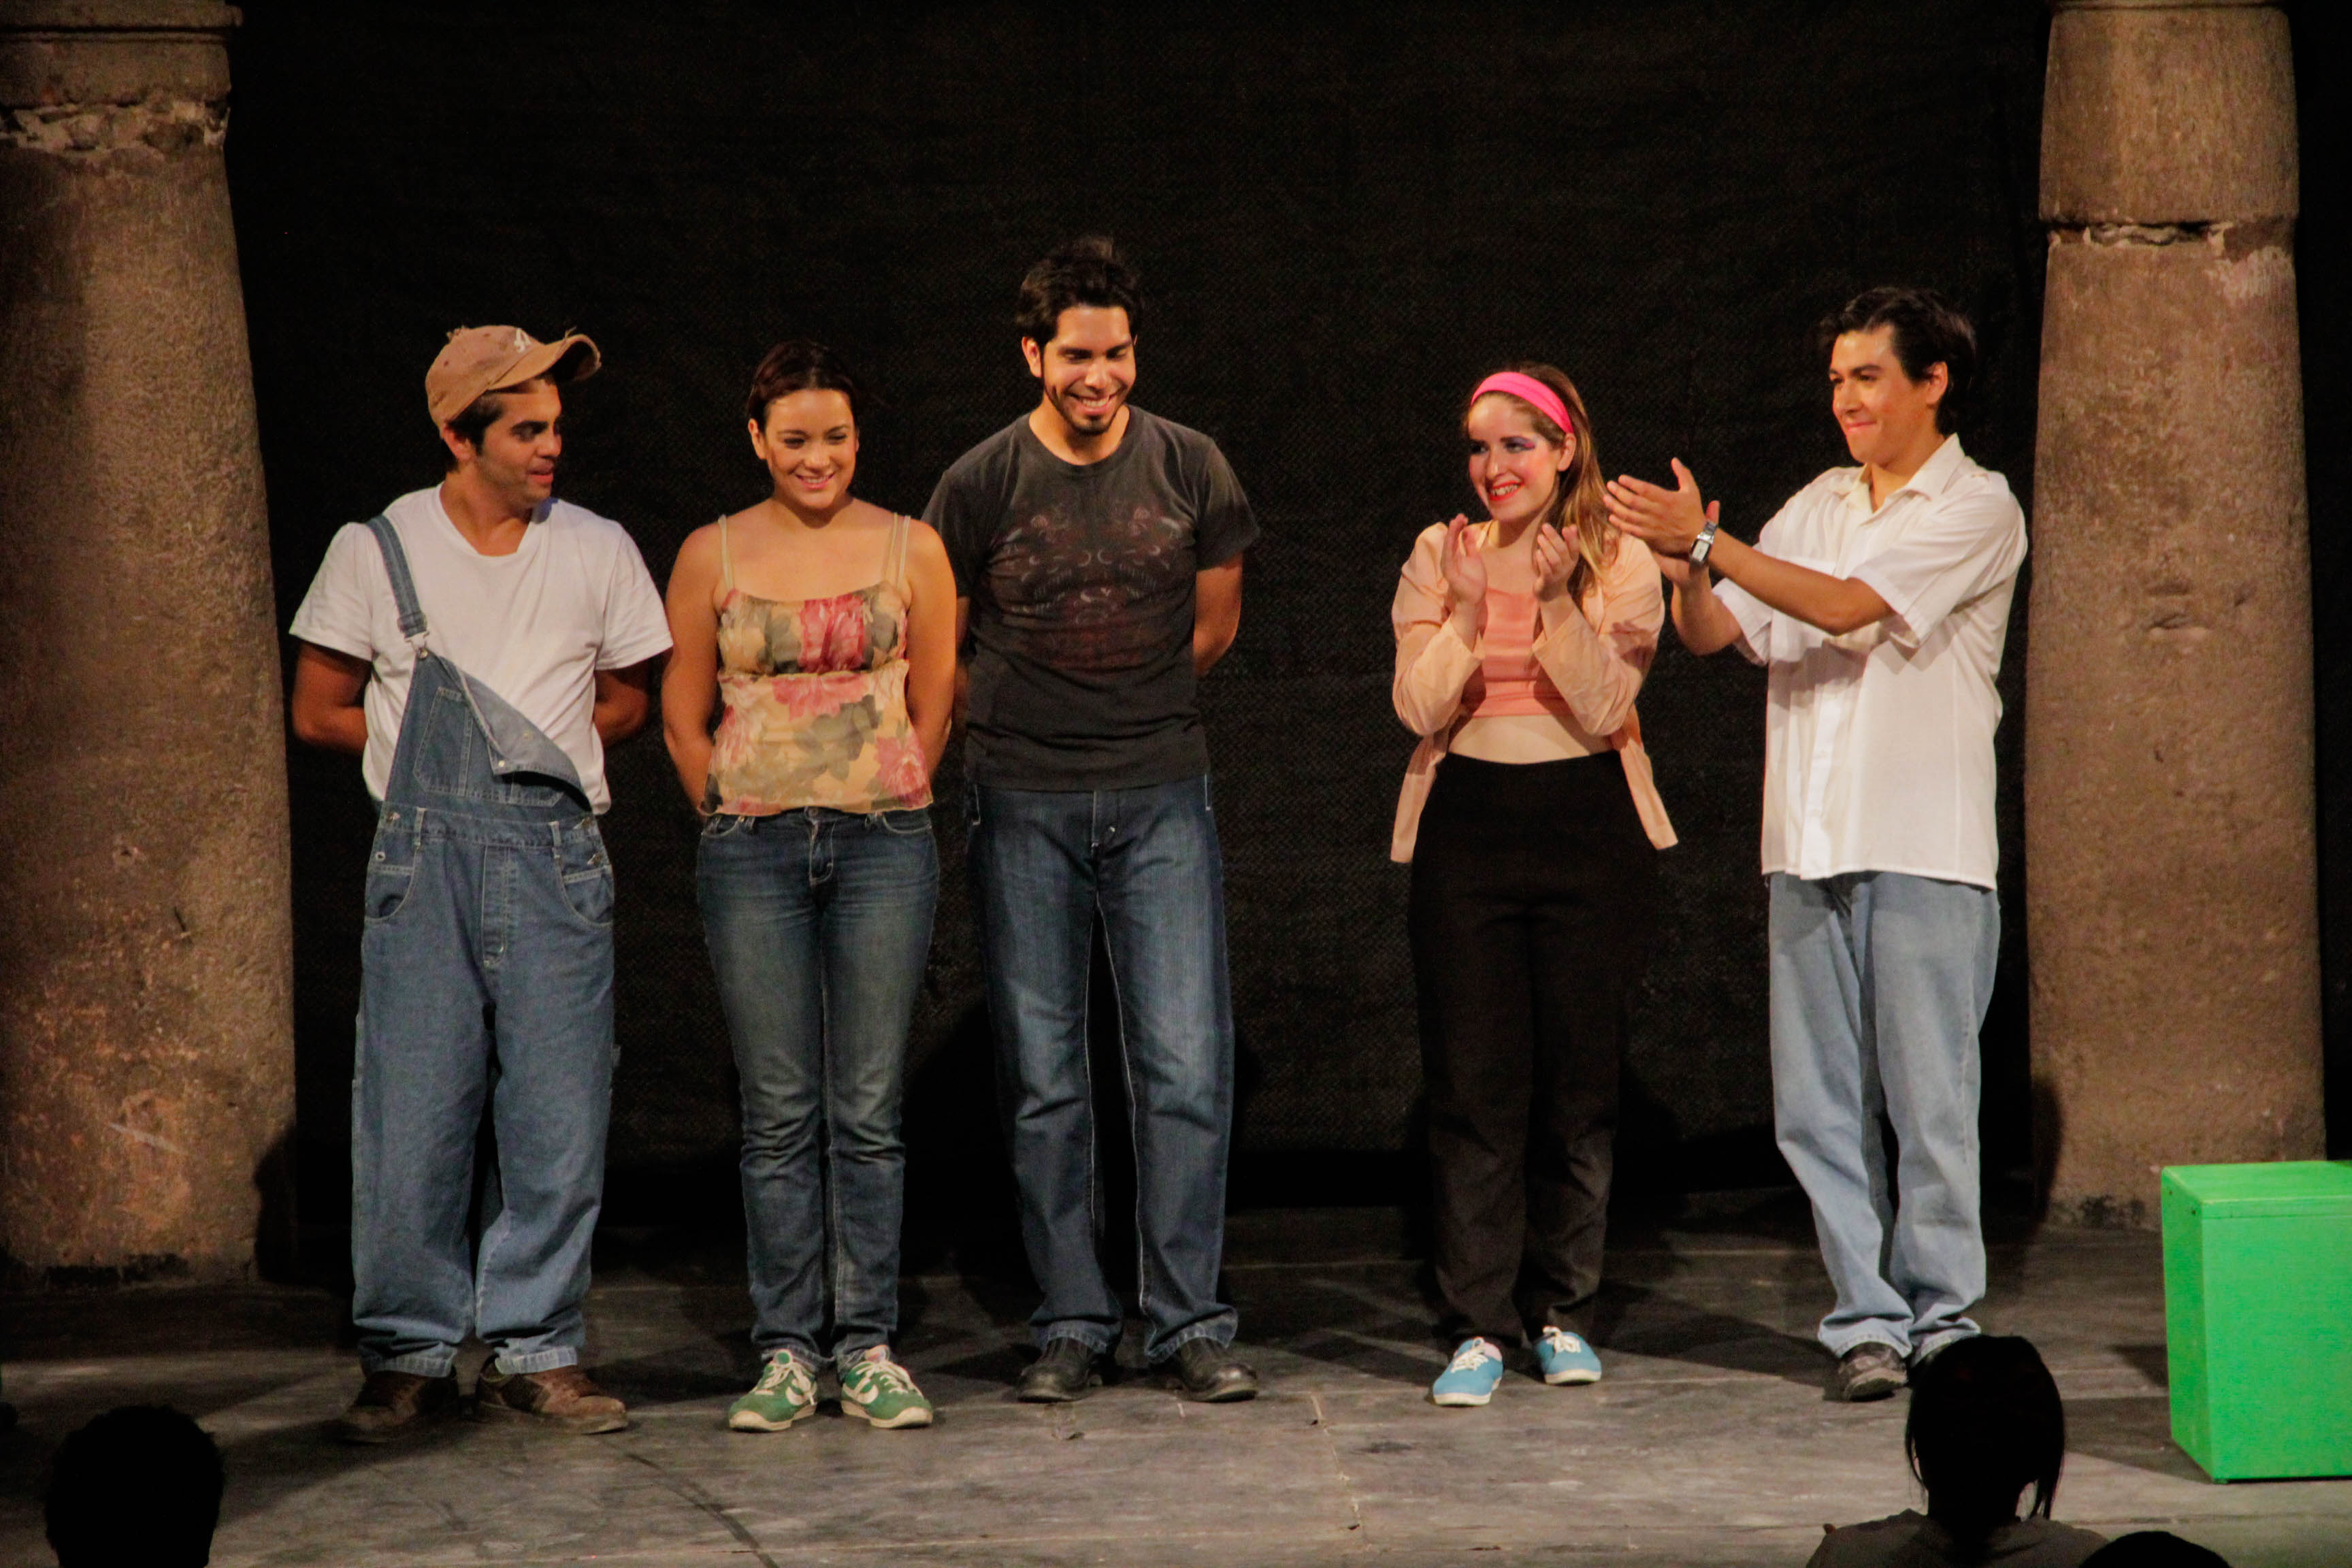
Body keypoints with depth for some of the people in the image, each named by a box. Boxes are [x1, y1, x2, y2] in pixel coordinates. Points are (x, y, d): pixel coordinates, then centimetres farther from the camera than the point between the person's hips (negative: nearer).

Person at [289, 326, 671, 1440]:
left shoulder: (597, 550, 11)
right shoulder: (375, 550, 6)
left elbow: (628, 701, 19)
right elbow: (319, 712, 10)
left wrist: (545, 747, 2)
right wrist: (435, 746, 0)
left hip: (556, 851, 1)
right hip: (425, 849, -1)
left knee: (560, 1108, -2)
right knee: (412, 1107, -4)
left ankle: (536, 1353, 8)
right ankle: (409, 1358, 6)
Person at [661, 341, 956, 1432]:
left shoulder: (912, 550, 5)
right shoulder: (713, 556, 5)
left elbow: (935, 707, 12)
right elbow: (683, 717, 11)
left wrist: (882, 811, 11)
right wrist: (738, 818, 7)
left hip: (883, 842, 0)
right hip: (752, 849, 0)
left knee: (868, 1109, 0)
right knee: (778, 1112, 1)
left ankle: (869, 1349, 6)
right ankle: (785, 1353, 6)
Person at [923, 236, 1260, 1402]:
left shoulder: (1191, 469, 2)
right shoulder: (981, 483, -2)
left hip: (1161, 796, 1)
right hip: (1022, 804, 0)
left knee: (1188, 1066, -5)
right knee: (1043, 1079, 3)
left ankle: (1189, 1321, 3)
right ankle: (1068, 1323, 12)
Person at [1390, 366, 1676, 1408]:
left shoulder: (1619, 562, 2)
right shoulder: (1439, 558, 5)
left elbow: (1603, 710, -8)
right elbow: (1420, 708, -4)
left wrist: (1557, 604, -20)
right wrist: (1467, 613, -18)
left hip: (1590, 832, 0)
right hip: (1467, 833, 0)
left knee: (1581, 1079, 3)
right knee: (1473, 1083, -3)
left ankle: (1563, 1312, 15)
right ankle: (1478, 1325, 1)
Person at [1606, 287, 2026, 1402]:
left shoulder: (1976, 507, -1)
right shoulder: (1818, 507, 19)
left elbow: (1845, 606, -14)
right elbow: (1714, 634, 15)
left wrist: (1707, 542, -16)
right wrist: (1685, 573, -7)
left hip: (1926, 848, -6)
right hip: (1808, 846, 6)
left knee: (1929, 1097, -4)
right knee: (1818, 1103, 3)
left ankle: (1939, 1318, 5)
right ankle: (1864, 1320, 9)